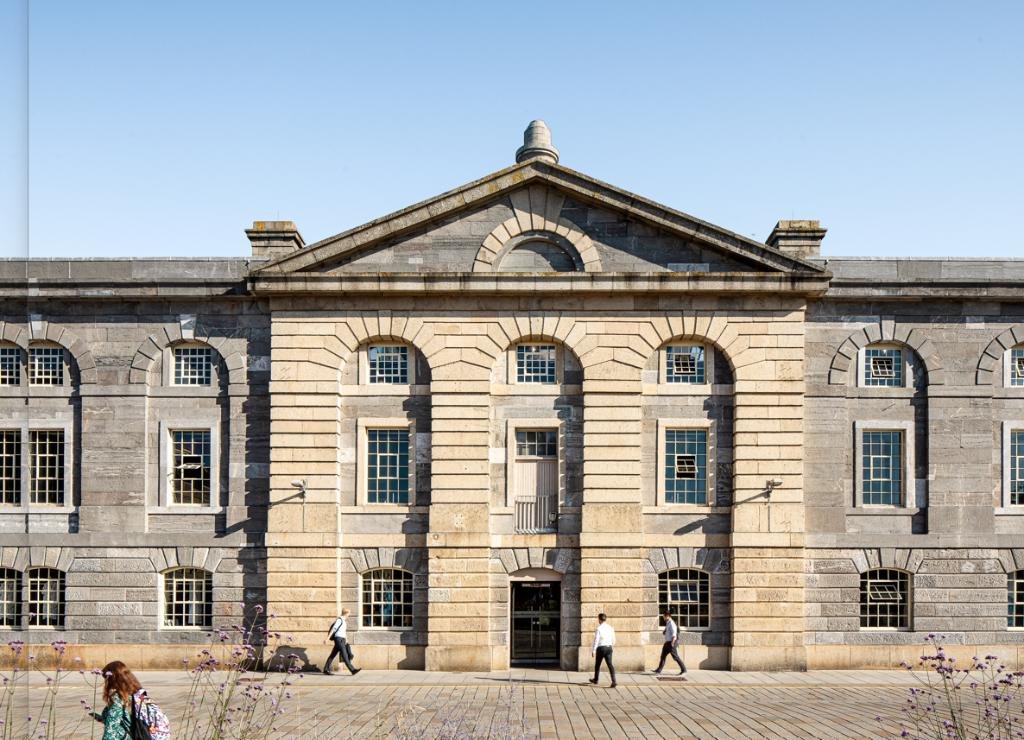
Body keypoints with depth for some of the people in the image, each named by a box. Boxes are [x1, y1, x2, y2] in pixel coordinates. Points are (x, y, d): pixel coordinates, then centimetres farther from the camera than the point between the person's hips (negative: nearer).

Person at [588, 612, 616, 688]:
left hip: (601, 648, -4)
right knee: (610, 664, -1)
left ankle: (595, 679, 33)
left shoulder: (599, 629, -12)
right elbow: (613, 640, 11)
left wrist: (593, 650, -7)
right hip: (609, 648, 4)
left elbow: (596, 640, -12)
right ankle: (613, 681, -17)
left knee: (597, 664, 16)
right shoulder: (610, 628, 5)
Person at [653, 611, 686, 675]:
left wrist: (672, 643, -24)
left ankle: (683, 669, 2)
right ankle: (659, 670, 10)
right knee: (663, 656, 8)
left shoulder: (671, 623, -14)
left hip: (671, 643, -10)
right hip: (667, 642, 10)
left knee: (675, 657, -6)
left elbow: (674, 633, -20)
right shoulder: (668, 623, 16)